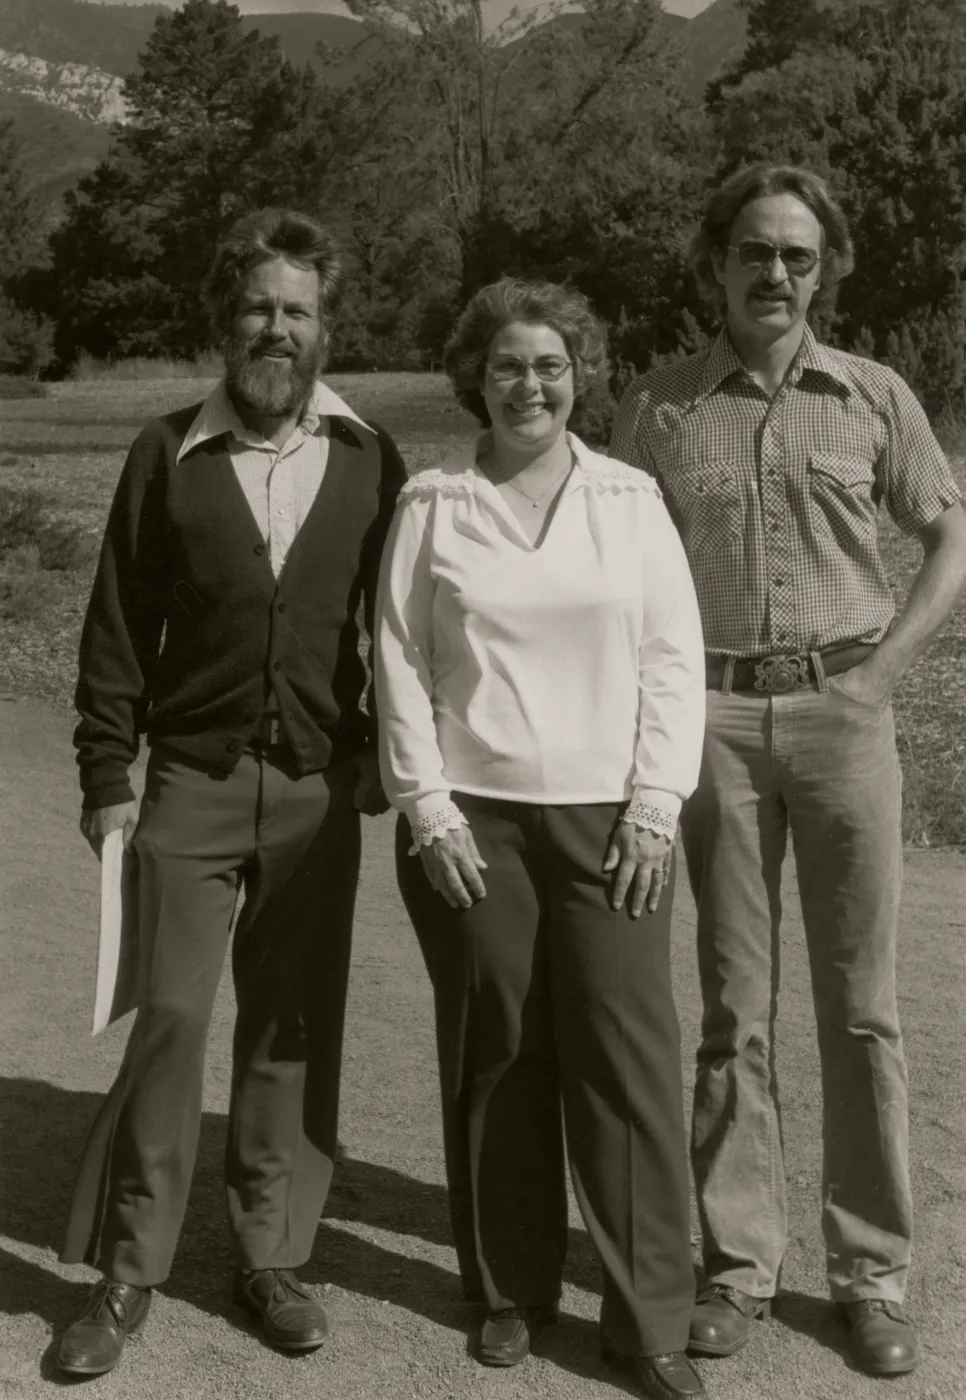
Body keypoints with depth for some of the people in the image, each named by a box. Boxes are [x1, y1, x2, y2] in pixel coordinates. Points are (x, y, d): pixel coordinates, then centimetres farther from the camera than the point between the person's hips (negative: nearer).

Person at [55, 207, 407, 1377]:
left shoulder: (369, 461, 4)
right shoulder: (169, 456, 2)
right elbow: (118, 627, 2)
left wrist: (392, 754, 5)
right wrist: (105, 777, -1)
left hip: (319, 787, 1)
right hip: (192, 781, -1)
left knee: (295, 1023, 7)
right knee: (169, 1017, -2)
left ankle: (272, 1256, 21)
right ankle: (127, 1269, 13)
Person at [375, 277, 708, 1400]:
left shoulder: (630, 501, 6)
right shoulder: (431, 505, 4)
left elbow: (674, 658, 4)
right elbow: (400, 662, 3)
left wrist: (656, 805, -3)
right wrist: (427, 809, -4)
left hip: (608, 819, 0)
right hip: (469, 820, 0)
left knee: (628, 1058, -2)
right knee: (494, 1054, 6)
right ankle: (511, 1292, 23)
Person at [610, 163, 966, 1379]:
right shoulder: (658, 406, 5)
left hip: (839, 710, 0)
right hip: (712, 718, 0)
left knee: (860, 1005, 4)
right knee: (733, 1006, 7)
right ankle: (738, 1261, 19)